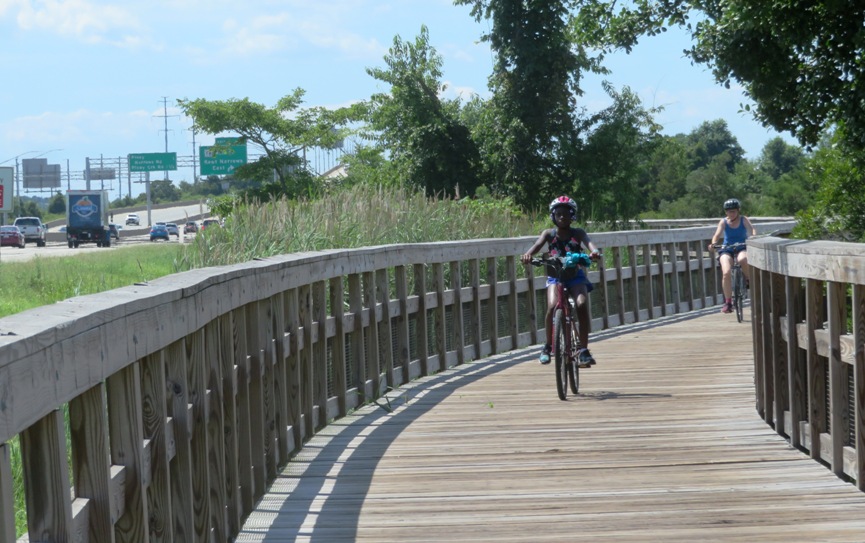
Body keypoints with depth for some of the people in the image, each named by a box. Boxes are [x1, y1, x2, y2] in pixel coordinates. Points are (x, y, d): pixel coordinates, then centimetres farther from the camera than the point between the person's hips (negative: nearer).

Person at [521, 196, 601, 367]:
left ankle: (584, 350, -16)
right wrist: (528, 254, -37)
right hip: (555, 276, 0)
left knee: (582, 305, -25)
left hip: (576, 275, 0)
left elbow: (588, 242, -17)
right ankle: (548, 346, -3)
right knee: (552, 306, -25)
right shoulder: (549, 234, 5)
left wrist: (593, 251, -42)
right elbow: (538, 244, -14)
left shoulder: (577, 233, 4)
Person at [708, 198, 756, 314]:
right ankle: (728, 302, -11)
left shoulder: (743, 220, 0)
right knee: (726, 273, -22)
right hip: (727, 250, 1)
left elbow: (752, 229, -16)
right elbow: (717, 234, -14)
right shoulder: (723, 222, 0)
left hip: (742, 249, -1)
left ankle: (748, 278, -7)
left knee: (742, 259, -38)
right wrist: (713, 244, -35)